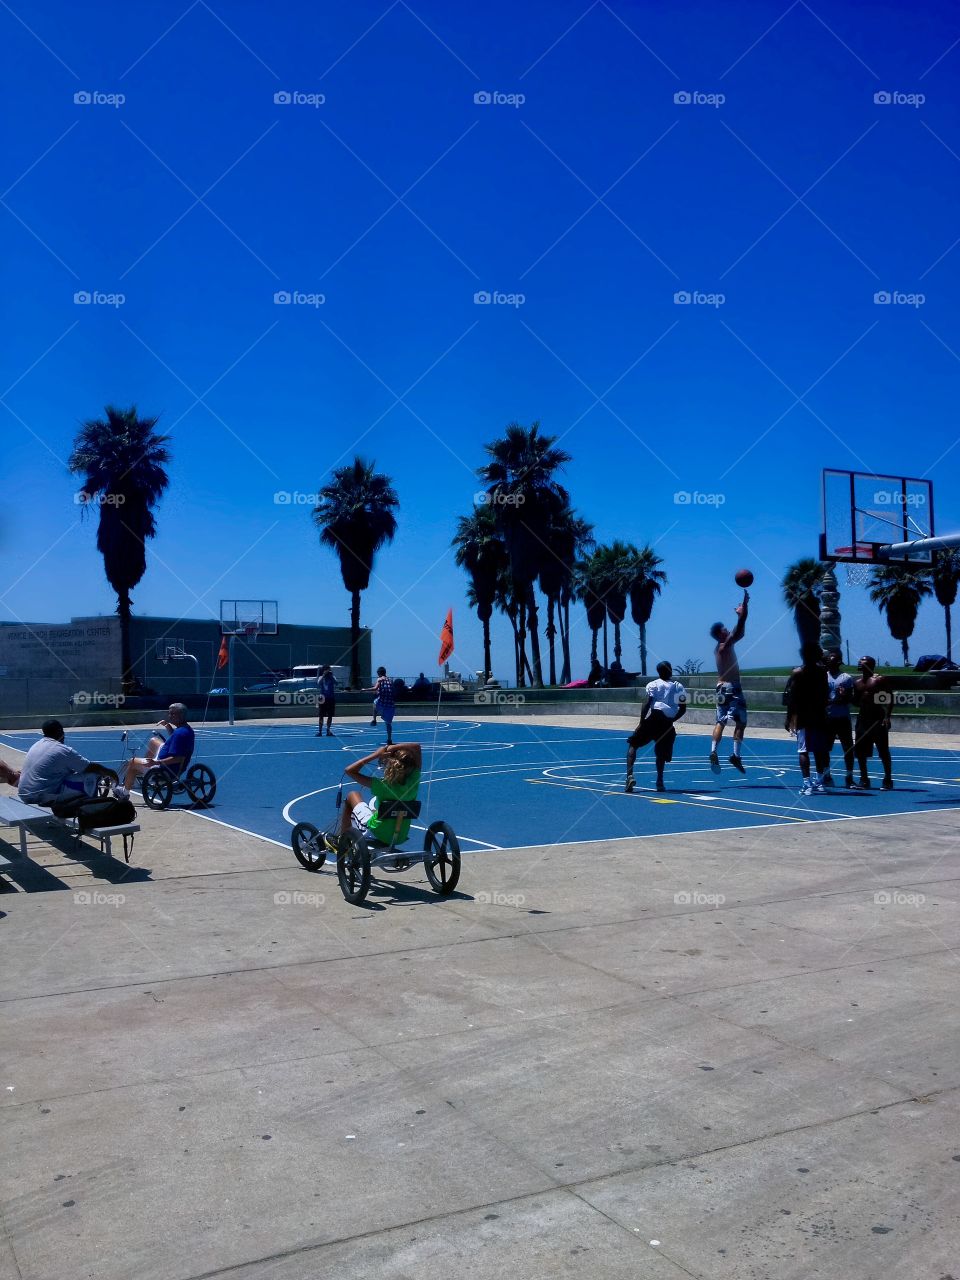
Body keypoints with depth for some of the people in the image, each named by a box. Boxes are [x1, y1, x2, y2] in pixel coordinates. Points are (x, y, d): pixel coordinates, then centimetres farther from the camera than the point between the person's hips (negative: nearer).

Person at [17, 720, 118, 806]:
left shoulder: (36, 745, 13)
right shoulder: (62, 750, -12)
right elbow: (92, 767, -6)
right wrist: (110, 772, 13)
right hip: (43, 797, -9)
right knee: (90, 776, -8)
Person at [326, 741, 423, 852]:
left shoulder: (383, 785, -28)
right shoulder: (413, 782, -19)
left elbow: (349, 770, -23)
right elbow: (417, 747, -11)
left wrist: (375, 755, -22)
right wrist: (395, 747, -19)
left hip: (377, 833, -4)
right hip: (401, 837, 4)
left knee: (351, 795, 17)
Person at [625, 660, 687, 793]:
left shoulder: (653, 685, 7)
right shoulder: (679, 687, 14)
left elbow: (647, 704, -4)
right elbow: (683, 709, 9)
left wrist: (641, 722, -2)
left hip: (654, 717, -2)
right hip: (668, 723, 2)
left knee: (633, 744, 7)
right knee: (660, 752, 18)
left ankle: (630, 775, -10)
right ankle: (659, 782, 6)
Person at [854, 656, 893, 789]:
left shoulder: (881, 679, -5)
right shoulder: (857, 682, 13)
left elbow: (889, 699, -9)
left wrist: (887, 716, -18)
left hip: (878, 719, -6)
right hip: (863, 718, 6)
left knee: (883, 751, -4)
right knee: (860, 751, 6)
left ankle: (888, 780, 2)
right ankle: (864, 779, 15)